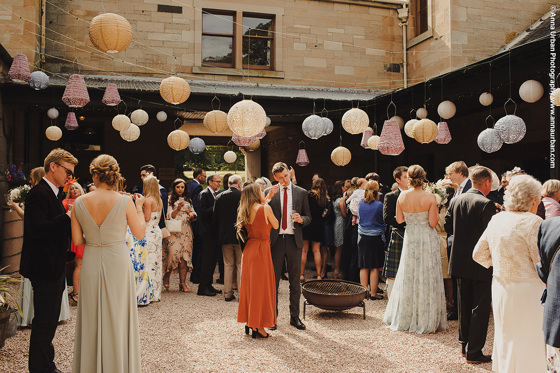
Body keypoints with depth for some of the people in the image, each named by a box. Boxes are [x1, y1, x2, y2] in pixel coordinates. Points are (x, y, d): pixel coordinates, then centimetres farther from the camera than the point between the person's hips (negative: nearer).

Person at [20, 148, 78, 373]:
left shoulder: (50, 194, 15)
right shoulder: (39, 194, -17)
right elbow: (37, 228, -29)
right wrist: (69, 215, -28)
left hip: (53, 269, 11)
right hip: (44, 269, -11)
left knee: (49, 320, 20)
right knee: (44, 322, 0)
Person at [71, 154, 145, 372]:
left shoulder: (80, 203, -5)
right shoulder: (125, 202, -14)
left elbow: (77, 240, -1)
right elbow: (140, 233, -4)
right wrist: (139, 208, 8)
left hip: (91, 263, 2)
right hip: (117, 263, -2)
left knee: (92, 316, 17)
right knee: (118, 317, 12)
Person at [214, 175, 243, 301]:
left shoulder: (220, 197, 2)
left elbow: (215, 218, 8)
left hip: (224, 236, 3)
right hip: (240, 236, -3)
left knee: (228, 265, 12)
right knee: (241, 265, 5)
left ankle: (228, 294, 16)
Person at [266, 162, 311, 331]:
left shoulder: (301, 192, 7)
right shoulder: (269, 192, 5)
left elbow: (308, 217, 9)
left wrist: (301, 219, -13)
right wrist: (269, 197, -15)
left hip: (294, 240, 1)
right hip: (275, 240, -1)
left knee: (295, 281, 8)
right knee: (273, 280, 5)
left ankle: (294, 316, 20)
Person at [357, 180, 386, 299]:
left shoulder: (360, 203, 0)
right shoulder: (379, 205, -11)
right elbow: (384, 223, -1)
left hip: (362, 238, 4)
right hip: (376, 238, -3)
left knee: (364, 267, 9)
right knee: (375, 268, 3)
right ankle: (373, 293, 8)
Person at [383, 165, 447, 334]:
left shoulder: (402, 197, -4)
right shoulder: (430, 197, -13)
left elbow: (399, 220, 2)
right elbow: (433, 223, -14)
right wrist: (424, 217, 5)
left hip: (410, 239, 3)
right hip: (427, 239, -3)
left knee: (408, 277, 14)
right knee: (427, 278, 5)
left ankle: (405, 318, 24)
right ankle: (426, 319, 12)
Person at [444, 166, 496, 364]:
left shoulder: (456, 200, 2)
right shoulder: (486, 204, -17)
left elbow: (448, 226, 9)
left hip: (460, 261, 6)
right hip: (481, 264, -6)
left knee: (464, 305, 19)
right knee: (480, 308, 5)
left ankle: (464, 345, 30)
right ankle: (474, 352, 11)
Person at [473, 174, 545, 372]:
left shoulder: (496, 219, 4)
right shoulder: (533, 222, -16)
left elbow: (479, 254, 10)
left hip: (500, 288, 7)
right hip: (527, 291, -7)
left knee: (505, 337, 21)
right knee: (528, 341, 6)